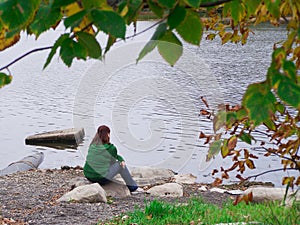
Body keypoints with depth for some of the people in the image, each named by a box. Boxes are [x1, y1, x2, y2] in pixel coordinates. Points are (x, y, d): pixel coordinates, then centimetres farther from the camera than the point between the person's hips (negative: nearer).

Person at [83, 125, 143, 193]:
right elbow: (113, 162, 5)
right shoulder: (111, 148, -13)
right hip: (101, 178, -7)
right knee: (120, 165, 12)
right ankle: (133, 188, 23)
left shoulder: (92, 145, 6)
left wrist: (121, 159, 14)